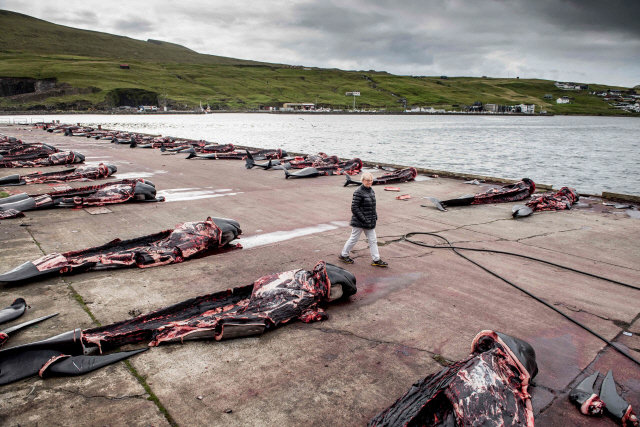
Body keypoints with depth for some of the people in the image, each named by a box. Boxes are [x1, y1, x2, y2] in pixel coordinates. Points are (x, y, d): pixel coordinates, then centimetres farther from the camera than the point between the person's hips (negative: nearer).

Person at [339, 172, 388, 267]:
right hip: (359, 222, -8)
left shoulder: (371, 190, 9)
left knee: (373, 240, 9)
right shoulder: (358, 192, -18)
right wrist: (363, 219, -20)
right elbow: (354, 208, -20)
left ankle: (376, 260, 16)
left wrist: (375, 216, 10)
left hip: (370, 222, 8)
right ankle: (343, 255, 24)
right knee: (354, 239, 6)